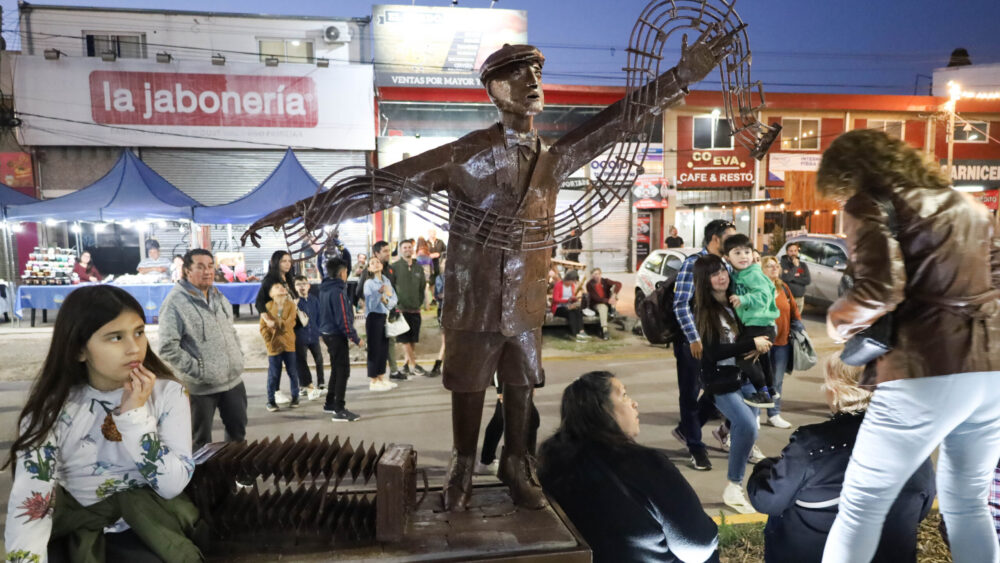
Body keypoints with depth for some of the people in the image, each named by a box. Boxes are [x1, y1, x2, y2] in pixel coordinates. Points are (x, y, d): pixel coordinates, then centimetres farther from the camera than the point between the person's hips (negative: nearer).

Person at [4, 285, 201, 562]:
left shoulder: (168, 392, -7)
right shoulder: (50, 408, -6)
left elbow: (173, 486, -13)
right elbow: (30, 505, -15)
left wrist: (135, 414, -19)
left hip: (148, 530, -1)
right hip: (73, 535, 1)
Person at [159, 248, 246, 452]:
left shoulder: (218, 296, 8)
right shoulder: (175, 302, -16)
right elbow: (168, 348, -19)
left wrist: (238, 358, 7)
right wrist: (197, 371, -20)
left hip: (233, 379, 7)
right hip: (200, 386, -6)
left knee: (238, 431, 21)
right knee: (201, 441, 12)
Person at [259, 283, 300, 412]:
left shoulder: (291, 305, -1)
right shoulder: (267, 307, 0)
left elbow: (288, 324, -11)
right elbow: (263, 328, -1)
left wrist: (274, 323, -15)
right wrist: (269, 342, -9)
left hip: (289, 345, 0)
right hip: (273, 346, 0)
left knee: (293, 372, 7)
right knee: (273, 375, 4)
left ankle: (295, 398, 21)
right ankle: (271, 401, 13)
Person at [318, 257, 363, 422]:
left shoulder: (324, 289, 10)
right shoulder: (337, 291, -18)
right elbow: (343, 318, -20)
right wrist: (355, 338, -14)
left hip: (327, 333, 10)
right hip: (337, 335, -9)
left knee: (336, 369, 20)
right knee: (343, 371, -5)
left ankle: (330, 403, 29)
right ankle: (339, 410, -5)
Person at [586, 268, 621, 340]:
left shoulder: (605, 281, -4)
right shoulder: (590, 285, -9)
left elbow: (618, 284, -19)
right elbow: (595, 298, -17)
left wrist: (613, 295, -36)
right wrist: (608, 301, -30)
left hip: (608, 303, 3)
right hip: (596, 304, -3)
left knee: (614, 287, -16)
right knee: (603, 307, -41)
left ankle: (613, 309, -19)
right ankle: (604, 330, -49)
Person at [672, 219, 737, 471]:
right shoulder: (693, 263, -12)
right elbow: (680, 304, -18)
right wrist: (694, 338, -20)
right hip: (692, 340, -7)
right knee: (691, 394, 5)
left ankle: (686, 429, 31)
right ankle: (696, 448, 18)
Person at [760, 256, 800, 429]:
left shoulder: (784, 288, 12)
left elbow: (793, 309, 17)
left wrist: (799, 328, 11)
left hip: (782, 341, 6)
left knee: (777, 380, 12)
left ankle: (774, 414, 23)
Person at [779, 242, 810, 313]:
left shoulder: (803, 265, 11)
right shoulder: (784, 264, -3)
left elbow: (808, 280, -1)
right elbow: (785, 278, -19)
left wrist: (793, 277, -8)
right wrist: (795, 266, -11)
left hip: (799, 299, 4)